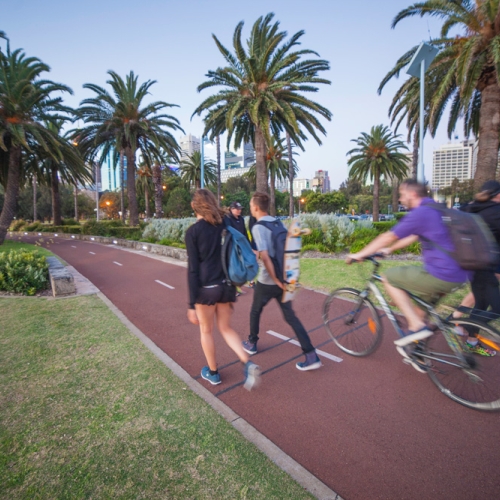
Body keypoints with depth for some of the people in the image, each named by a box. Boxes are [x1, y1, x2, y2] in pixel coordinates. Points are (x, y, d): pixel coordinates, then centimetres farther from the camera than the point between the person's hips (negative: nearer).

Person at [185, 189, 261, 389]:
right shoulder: (224, 225, 6)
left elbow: (193, 269, -12)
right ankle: (248, 364, 4)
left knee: (206, 330, 17)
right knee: (226, 328, 20)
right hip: (226, 286, 5)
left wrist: (192, 304, -9)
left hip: (206, 288, -5)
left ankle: (213, 373, 33)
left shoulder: (193, 231, -9)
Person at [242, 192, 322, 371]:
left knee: (255, 311, 19)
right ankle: (311, 356, 6)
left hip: (267, 281, -6)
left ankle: (251, 343, 39)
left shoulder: (258, 227, -15)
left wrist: (276, 279, -18)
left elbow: (265, 257, -24)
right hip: (284, 278, 6)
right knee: (290, 316, 10)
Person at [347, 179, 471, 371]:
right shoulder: (435, 210, 17)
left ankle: (417, 325, 0)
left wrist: (359, 254, 1)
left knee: (390, 277, 3)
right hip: (459, 273, 10)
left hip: (442, 274, -10)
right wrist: (389, 250, 37)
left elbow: (387, 237, -9)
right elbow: (413, 237, 29)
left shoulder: (420, 213, -13)